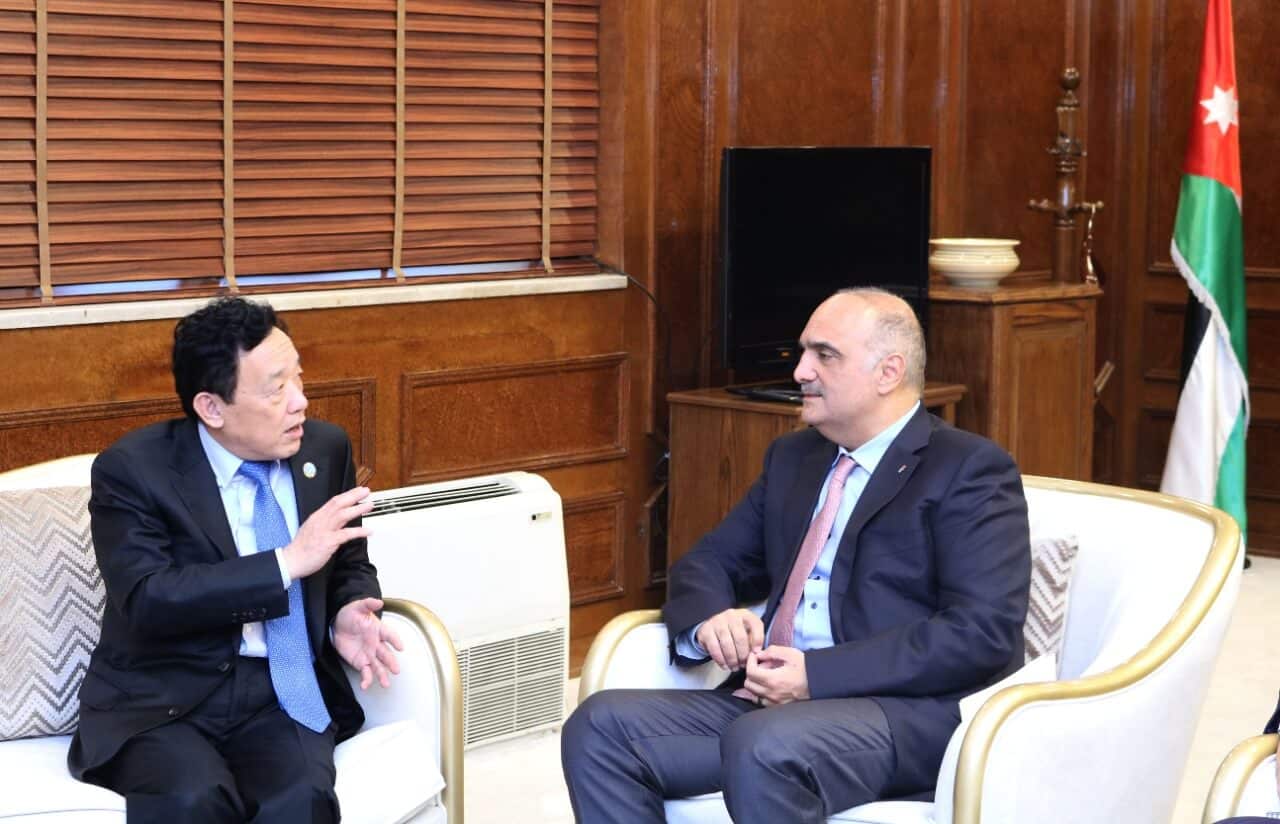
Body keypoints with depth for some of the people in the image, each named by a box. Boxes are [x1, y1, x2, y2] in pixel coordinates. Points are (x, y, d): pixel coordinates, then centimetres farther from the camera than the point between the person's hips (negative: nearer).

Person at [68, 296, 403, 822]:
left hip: (285, 695, 3)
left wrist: (347, 614, -6)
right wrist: (287, 562, -22)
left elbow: (350, 565, 18)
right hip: (164, 700, -3)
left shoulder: (325, 449, 6)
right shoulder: (132, 469, -8)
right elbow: (147, 600, -19)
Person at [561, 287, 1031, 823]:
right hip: (770, 701, 7)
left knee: (764, 745, -37)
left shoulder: (971, 469, -1)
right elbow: (709, 561, 23)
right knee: (601, 725, -15)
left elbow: (985, 632, -13)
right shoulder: (793, 457, 22)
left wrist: (818, 675, -18)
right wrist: (708, 617, -4)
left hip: (908, 712, -7)